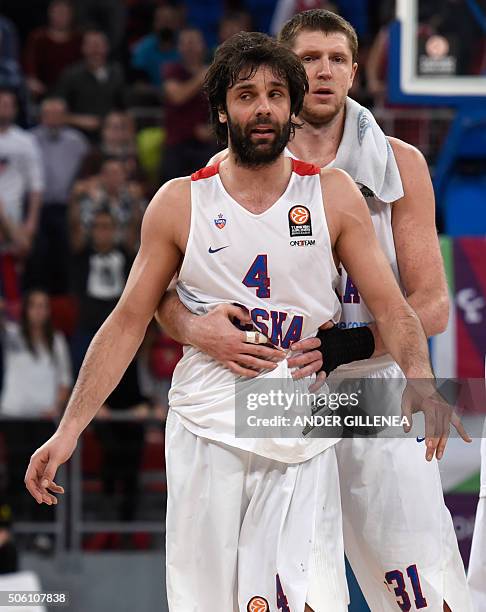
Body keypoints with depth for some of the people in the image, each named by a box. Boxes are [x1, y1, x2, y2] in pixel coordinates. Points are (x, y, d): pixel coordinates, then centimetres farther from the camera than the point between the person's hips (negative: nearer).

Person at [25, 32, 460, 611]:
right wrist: (68, 432, 0)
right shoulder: (179, 203, 4)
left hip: (303, 447, 0)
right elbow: (127, 323, 7)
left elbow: (390, 307, 1)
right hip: (206, 432, 0)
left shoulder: (333, 194, 4)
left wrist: (420, 383, -20)